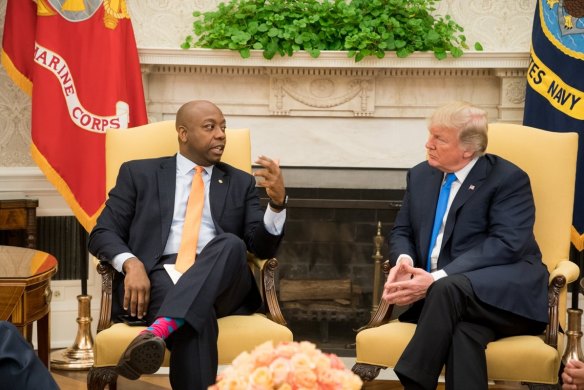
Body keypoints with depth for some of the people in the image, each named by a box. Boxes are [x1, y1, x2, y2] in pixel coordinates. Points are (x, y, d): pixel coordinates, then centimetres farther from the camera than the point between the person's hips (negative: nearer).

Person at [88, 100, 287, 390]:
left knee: (230, 243, -34)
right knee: (199, 319, -38)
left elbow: (263, 247, 11)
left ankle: (159, 330, -50)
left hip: (220, 285, 2)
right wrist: (132, 263, -14)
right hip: (157, 278, -2)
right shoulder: (139, 173, 17)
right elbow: (102, 234, 9)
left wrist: (277, 201, -11)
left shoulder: (240, 183, 21)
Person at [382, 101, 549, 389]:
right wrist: (404, 259, -7)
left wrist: (438, 278, -25)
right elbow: (402, 232, 21)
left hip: (504, 290, -4)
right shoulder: (420, 175, 16)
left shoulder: (508, 179, -4)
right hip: (449, 296, 4)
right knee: (464, 330, -35)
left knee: (448, 289, -38)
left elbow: (506, 244, -16)